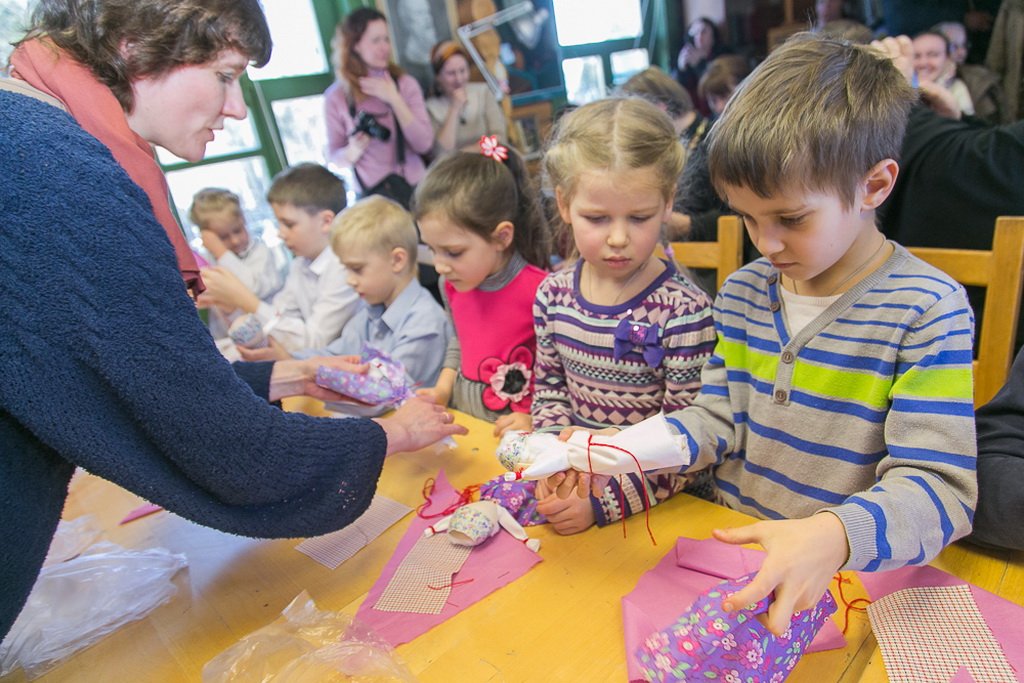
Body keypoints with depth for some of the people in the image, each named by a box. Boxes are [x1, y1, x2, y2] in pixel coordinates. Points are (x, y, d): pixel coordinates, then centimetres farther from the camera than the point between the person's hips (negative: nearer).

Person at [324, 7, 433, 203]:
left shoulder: (405, 83, 0)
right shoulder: (336, 96, -2)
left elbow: (425, 144, -9)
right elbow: (334, 156, 4)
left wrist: (394, 99, -13)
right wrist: (353, 151, -17)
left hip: (415, 186, 1)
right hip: (370, 193, -1)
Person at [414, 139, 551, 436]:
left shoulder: (539, 292, -19)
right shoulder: (451, 284, 4)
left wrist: (534, 418, -16)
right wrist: (442, 390, 10)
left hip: (512, 434, -6)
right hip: (460, 422, 6)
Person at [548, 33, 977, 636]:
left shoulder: (928, 310, -11)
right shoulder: (743, 292, 4)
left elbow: (938, 486, -16)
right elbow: (718, 418, 5)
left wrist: (836, 538, -35)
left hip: (840, 581, -2)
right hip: (728, 548, 3)